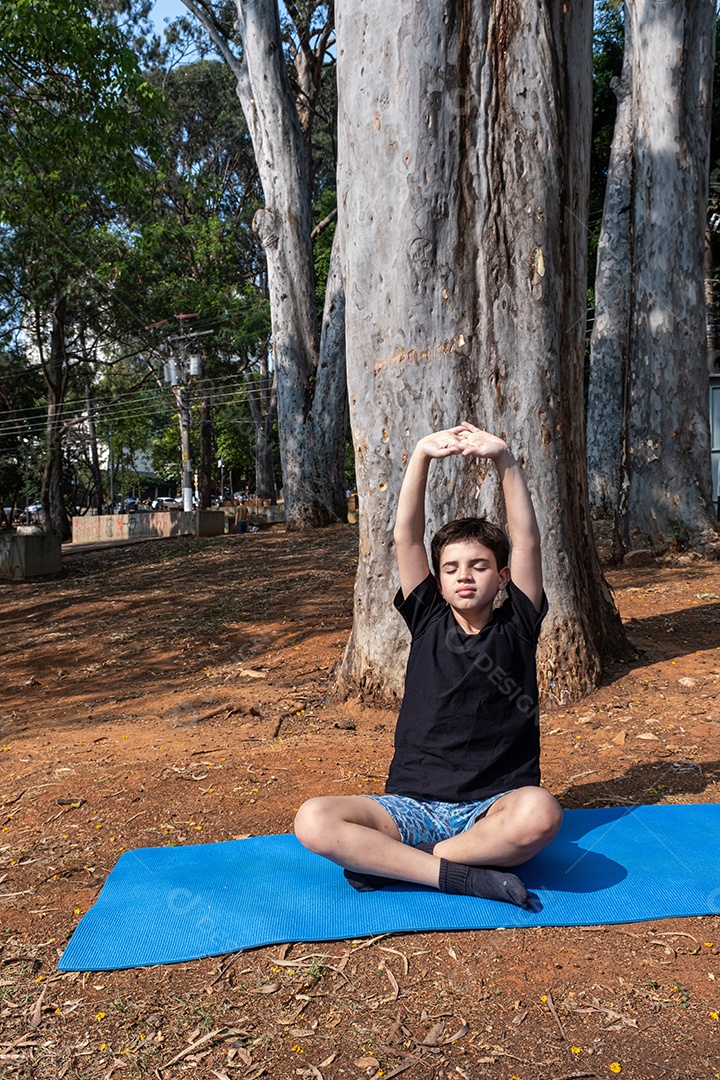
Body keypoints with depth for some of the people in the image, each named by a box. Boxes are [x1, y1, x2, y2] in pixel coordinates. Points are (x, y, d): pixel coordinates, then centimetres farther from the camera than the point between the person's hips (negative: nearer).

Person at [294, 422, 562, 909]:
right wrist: (422, 455, -10)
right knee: (313, 820, -23)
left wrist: (504, 458, -14)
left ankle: (385, 860, -19)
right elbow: (406, 536, -1)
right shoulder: (428, 622, 8)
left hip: (493, 807, -1)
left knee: (540, 813, -37)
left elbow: (527, 540, -5)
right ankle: (463, 875, -22)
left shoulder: (517, 627, 6)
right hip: (414, 806, 1)